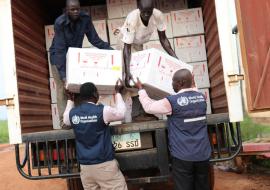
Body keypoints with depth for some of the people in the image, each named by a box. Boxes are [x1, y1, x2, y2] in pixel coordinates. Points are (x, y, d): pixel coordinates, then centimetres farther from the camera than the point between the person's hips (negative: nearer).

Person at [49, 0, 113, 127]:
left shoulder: (85, 19, -18)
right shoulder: (60, 23, -28)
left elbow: (95, 39, -12)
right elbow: (60, 49, -32)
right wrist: (63, 74, -38)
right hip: (59, 56, -4)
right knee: (63, 88, -7)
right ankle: (64, 120, -7)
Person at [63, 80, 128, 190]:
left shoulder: (72, 114, 2)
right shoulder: (102, 111, -11)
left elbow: (65, 120, 27)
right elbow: (121, 113, 8)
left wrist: (70, 99, 36)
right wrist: (118, 93, 19)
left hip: (85, 167, 5)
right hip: (105, 165, -5)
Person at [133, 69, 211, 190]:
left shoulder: (173, 101, -14)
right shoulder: (201, 97, 3)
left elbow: (148, 107, -2)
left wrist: (140, 88, 11)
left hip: (183, 156, -5)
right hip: (203, 154, 5)